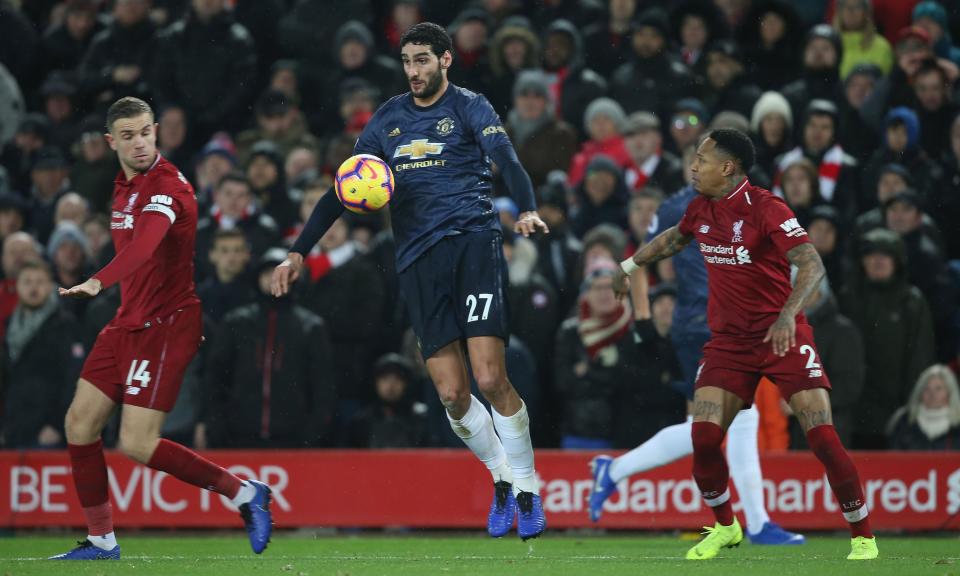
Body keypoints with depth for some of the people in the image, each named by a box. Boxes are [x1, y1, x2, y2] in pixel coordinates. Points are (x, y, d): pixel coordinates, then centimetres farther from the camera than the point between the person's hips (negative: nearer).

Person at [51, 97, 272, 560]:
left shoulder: (166, 187, -18)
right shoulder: (125, 187, 12)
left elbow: (144, 244, -37)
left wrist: (98, 282, -52)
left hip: (164, 324, -9)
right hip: (129, 322, 9)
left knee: (137, 444, -13)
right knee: (80, 423, 3)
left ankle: (245, 493, -1)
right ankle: (101, 540, 13)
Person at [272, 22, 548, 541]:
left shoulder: (469, 108, 4)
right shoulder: (389, 119, 17)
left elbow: (507, 161, -13)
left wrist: (527, 211, -33)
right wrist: (299, 251, 11)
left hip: (472, 240, -4)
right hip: (418, 259, 4)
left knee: (490, 378, -16)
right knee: (451, 393, -6)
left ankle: (526, 486, 2)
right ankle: (500, 479, 18)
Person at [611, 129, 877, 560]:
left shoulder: (766, 209, -16)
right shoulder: (700, 209, 5)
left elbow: (812, 265, -25)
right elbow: (675, 237, 29)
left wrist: (788, 313, -40)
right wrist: (629, 265, 38)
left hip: (782, 336, -5)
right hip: (728, 341, 5)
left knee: (822, 435, -14)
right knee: (704, 435, -10)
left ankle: (862, 536, 0)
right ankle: (724, 527, 14)